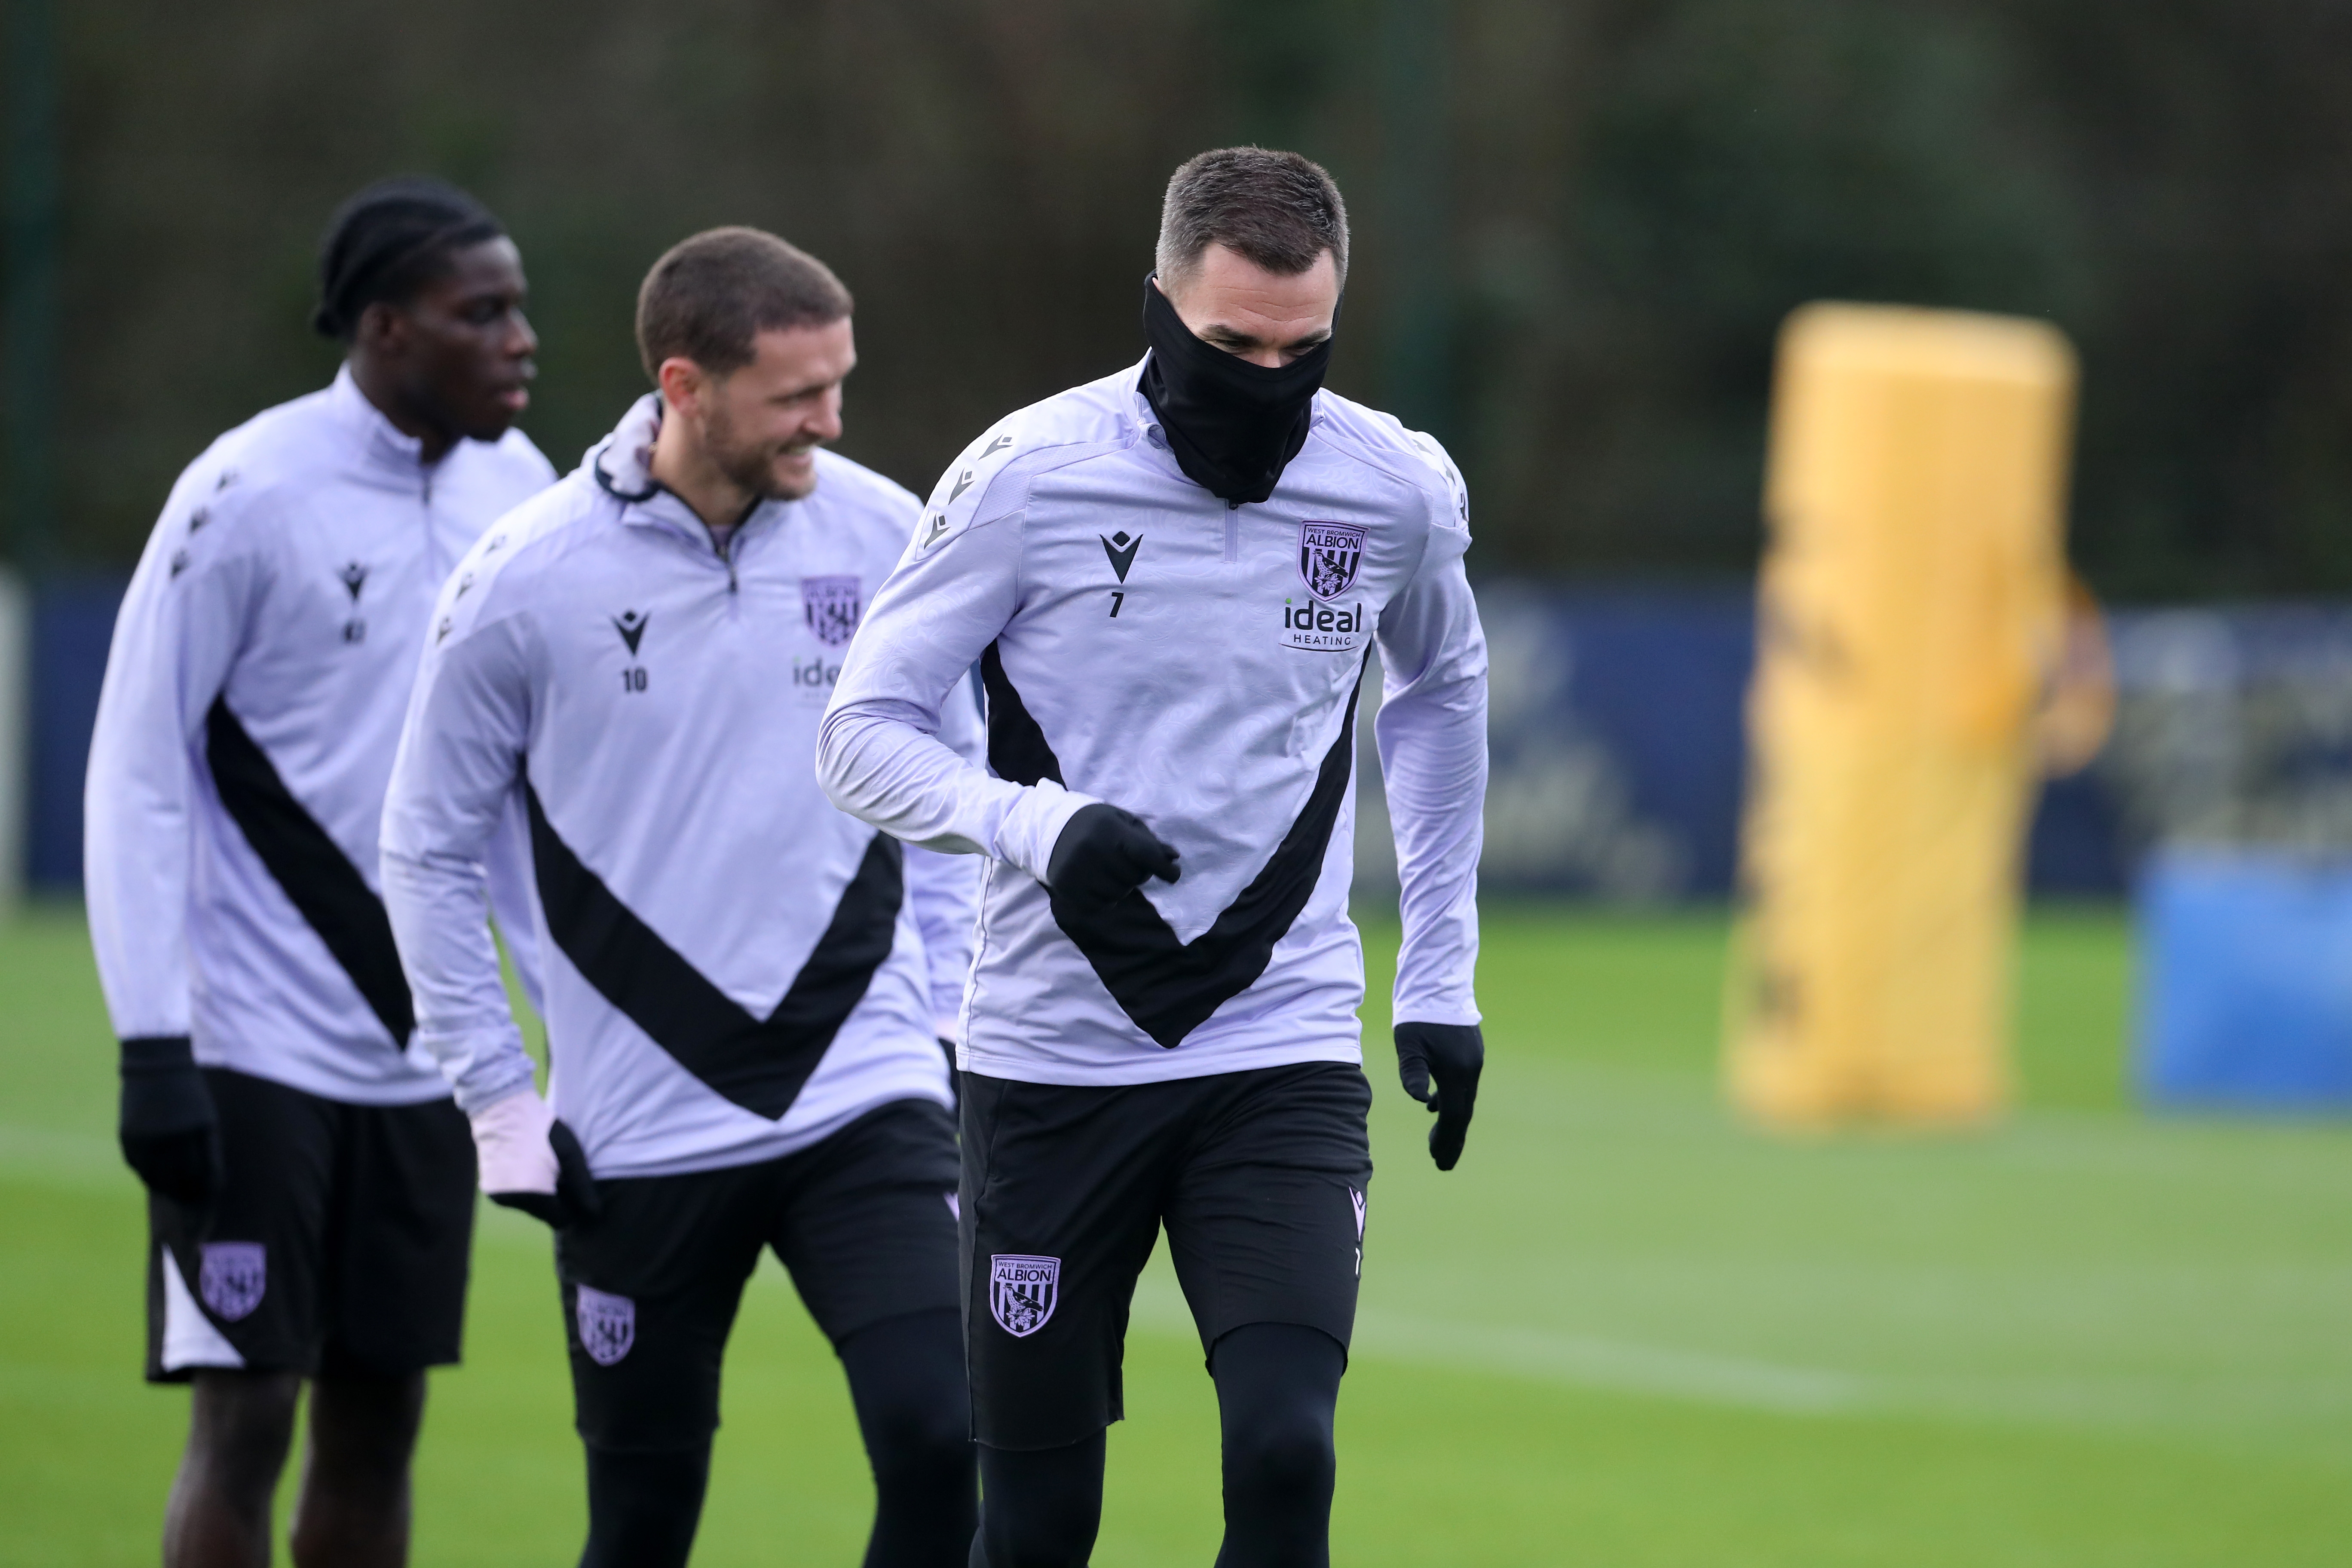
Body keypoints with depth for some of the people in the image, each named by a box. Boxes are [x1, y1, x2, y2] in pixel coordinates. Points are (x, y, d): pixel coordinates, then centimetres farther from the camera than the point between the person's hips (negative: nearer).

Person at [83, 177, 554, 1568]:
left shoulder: (516, 488, 6)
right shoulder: (252, 496, -13)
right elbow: (135, 773, -10)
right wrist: (154, 1049, -16)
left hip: (420, 1055, 6)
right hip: (254, 1052, -6)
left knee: (378, 1428, 8)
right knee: (245, 1422, -7)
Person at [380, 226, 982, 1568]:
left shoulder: (887, 537, -1)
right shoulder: (525, 586, -8)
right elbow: (432, 854, 3)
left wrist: (948, 1007, 9)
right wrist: (499, 1104, 0)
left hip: (868, 1098, 1)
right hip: (638, 1141, -1)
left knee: (940, 1440, -17)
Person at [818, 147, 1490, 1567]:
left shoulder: (1402, 492, 0)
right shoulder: (1029, 477, -9)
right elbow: (863, 731, -6)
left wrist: (1441, 973, 19)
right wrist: (1040, 824, -25)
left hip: (1285, 1049, 1)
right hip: (1052, 1061, -1)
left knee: (1285, 1450, -18)